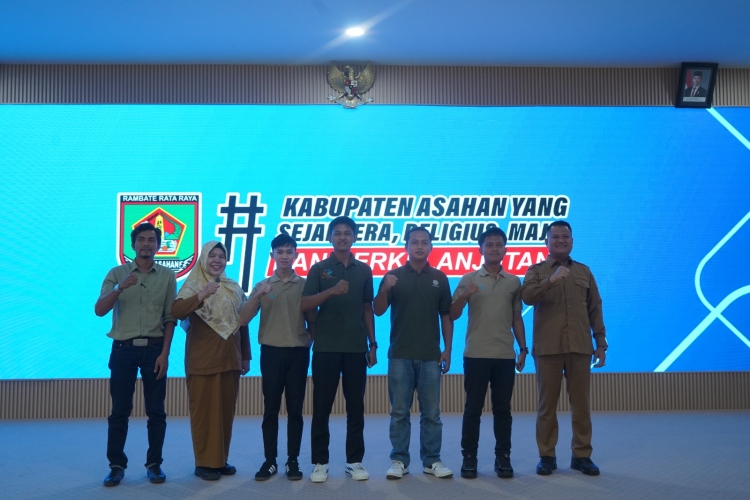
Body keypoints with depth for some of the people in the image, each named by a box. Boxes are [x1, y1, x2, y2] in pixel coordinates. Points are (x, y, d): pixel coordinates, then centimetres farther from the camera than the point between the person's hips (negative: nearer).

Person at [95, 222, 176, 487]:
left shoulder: (167, 276, 3)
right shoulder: (117, 273, 2)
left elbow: (170, 318, 3)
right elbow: (99, 310, -7)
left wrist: (164, 353, -5)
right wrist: (120, 288, -24)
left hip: (154, 349, 0)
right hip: (123, 348, 0)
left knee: (156, 411, 4)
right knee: (119, 411, 4)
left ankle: (154, 464, 15)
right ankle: (116, 465, 15)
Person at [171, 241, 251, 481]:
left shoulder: (234, 288, 11)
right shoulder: (193, 285, -3)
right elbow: (176, 311, -21)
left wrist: (246, 356, 13)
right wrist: (201, 296, -36)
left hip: (230, 358, 5)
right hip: (202, 359, -4)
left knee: (226, 410, 9)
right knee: (204, 410, 1)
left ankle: (221, 459, 21)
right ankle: (204, 462, 10)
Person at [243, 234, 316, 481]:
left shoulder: (305, 285, 4)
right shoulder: (262, 286, 7)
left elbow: (312, 322, 9)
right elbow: (243, 320, -1)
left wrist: (315, 347, 0)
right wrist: (257, 296, -15)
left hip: (298, 352, -1)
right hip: (271, 351, 1)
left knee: (295, 409, 4)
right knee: (271, 409, 5)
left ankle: (293, 461, 13)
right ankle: (270, 461, 14)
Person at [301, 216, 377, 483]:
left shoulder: (364, 270, 8)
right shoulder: (319, 269, 1)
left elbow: (367, 309, 11)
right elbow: (305, 305, -9)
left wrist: (373, 344, 7)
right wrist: (332, 291, -26)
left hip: (356, 348, 2)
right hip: (326, 348, -2)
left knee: (356, 407, 7)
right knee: (322, 407, 4)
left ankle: (354, 461, 18)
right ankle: (320, 462, 15)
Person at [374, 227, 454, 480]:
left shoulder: (439, 278, 6)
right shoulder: (394, 275, 0)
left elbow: (446, 316, 8)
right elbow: (378, 311, -5)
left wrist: (447, 349, 2)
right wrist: (384, 289, -25)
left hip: (430, 356, 1)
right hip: (400, 354, -1)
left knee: (431, 412, 7)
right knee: (399, 411, 5)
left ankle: (432, 460, 17)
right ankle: (399, 460, 14)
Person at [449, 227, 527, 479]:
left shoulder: (514, 282, 9)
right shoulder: (468, 280, 2)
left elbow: (517, 318, 13)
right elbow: (453, 315, 1)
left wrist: (523, 348, 8)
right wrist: (464, 296, -17)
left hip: (505, 355, 2)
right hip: (476, 354, -1)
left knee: (502, 409, 7)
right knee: (473, 408, 3)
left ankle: (503, 457, 16)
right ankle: (469, 457, 11)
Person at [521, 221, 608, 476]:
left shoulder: (584, 272, 13)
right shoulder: (536, 271, 5)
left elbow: (595, 310, 12)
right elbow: (527, 297, -14)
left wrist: (601, 343, 7)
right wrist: (551, 280, -28)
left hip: (580, 347, 2)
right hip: (547, 348, -2)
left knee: (580, 403, 6)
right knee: (547, 404, 4)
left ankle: (582, 455, 17)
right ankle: (547, 455, 12)